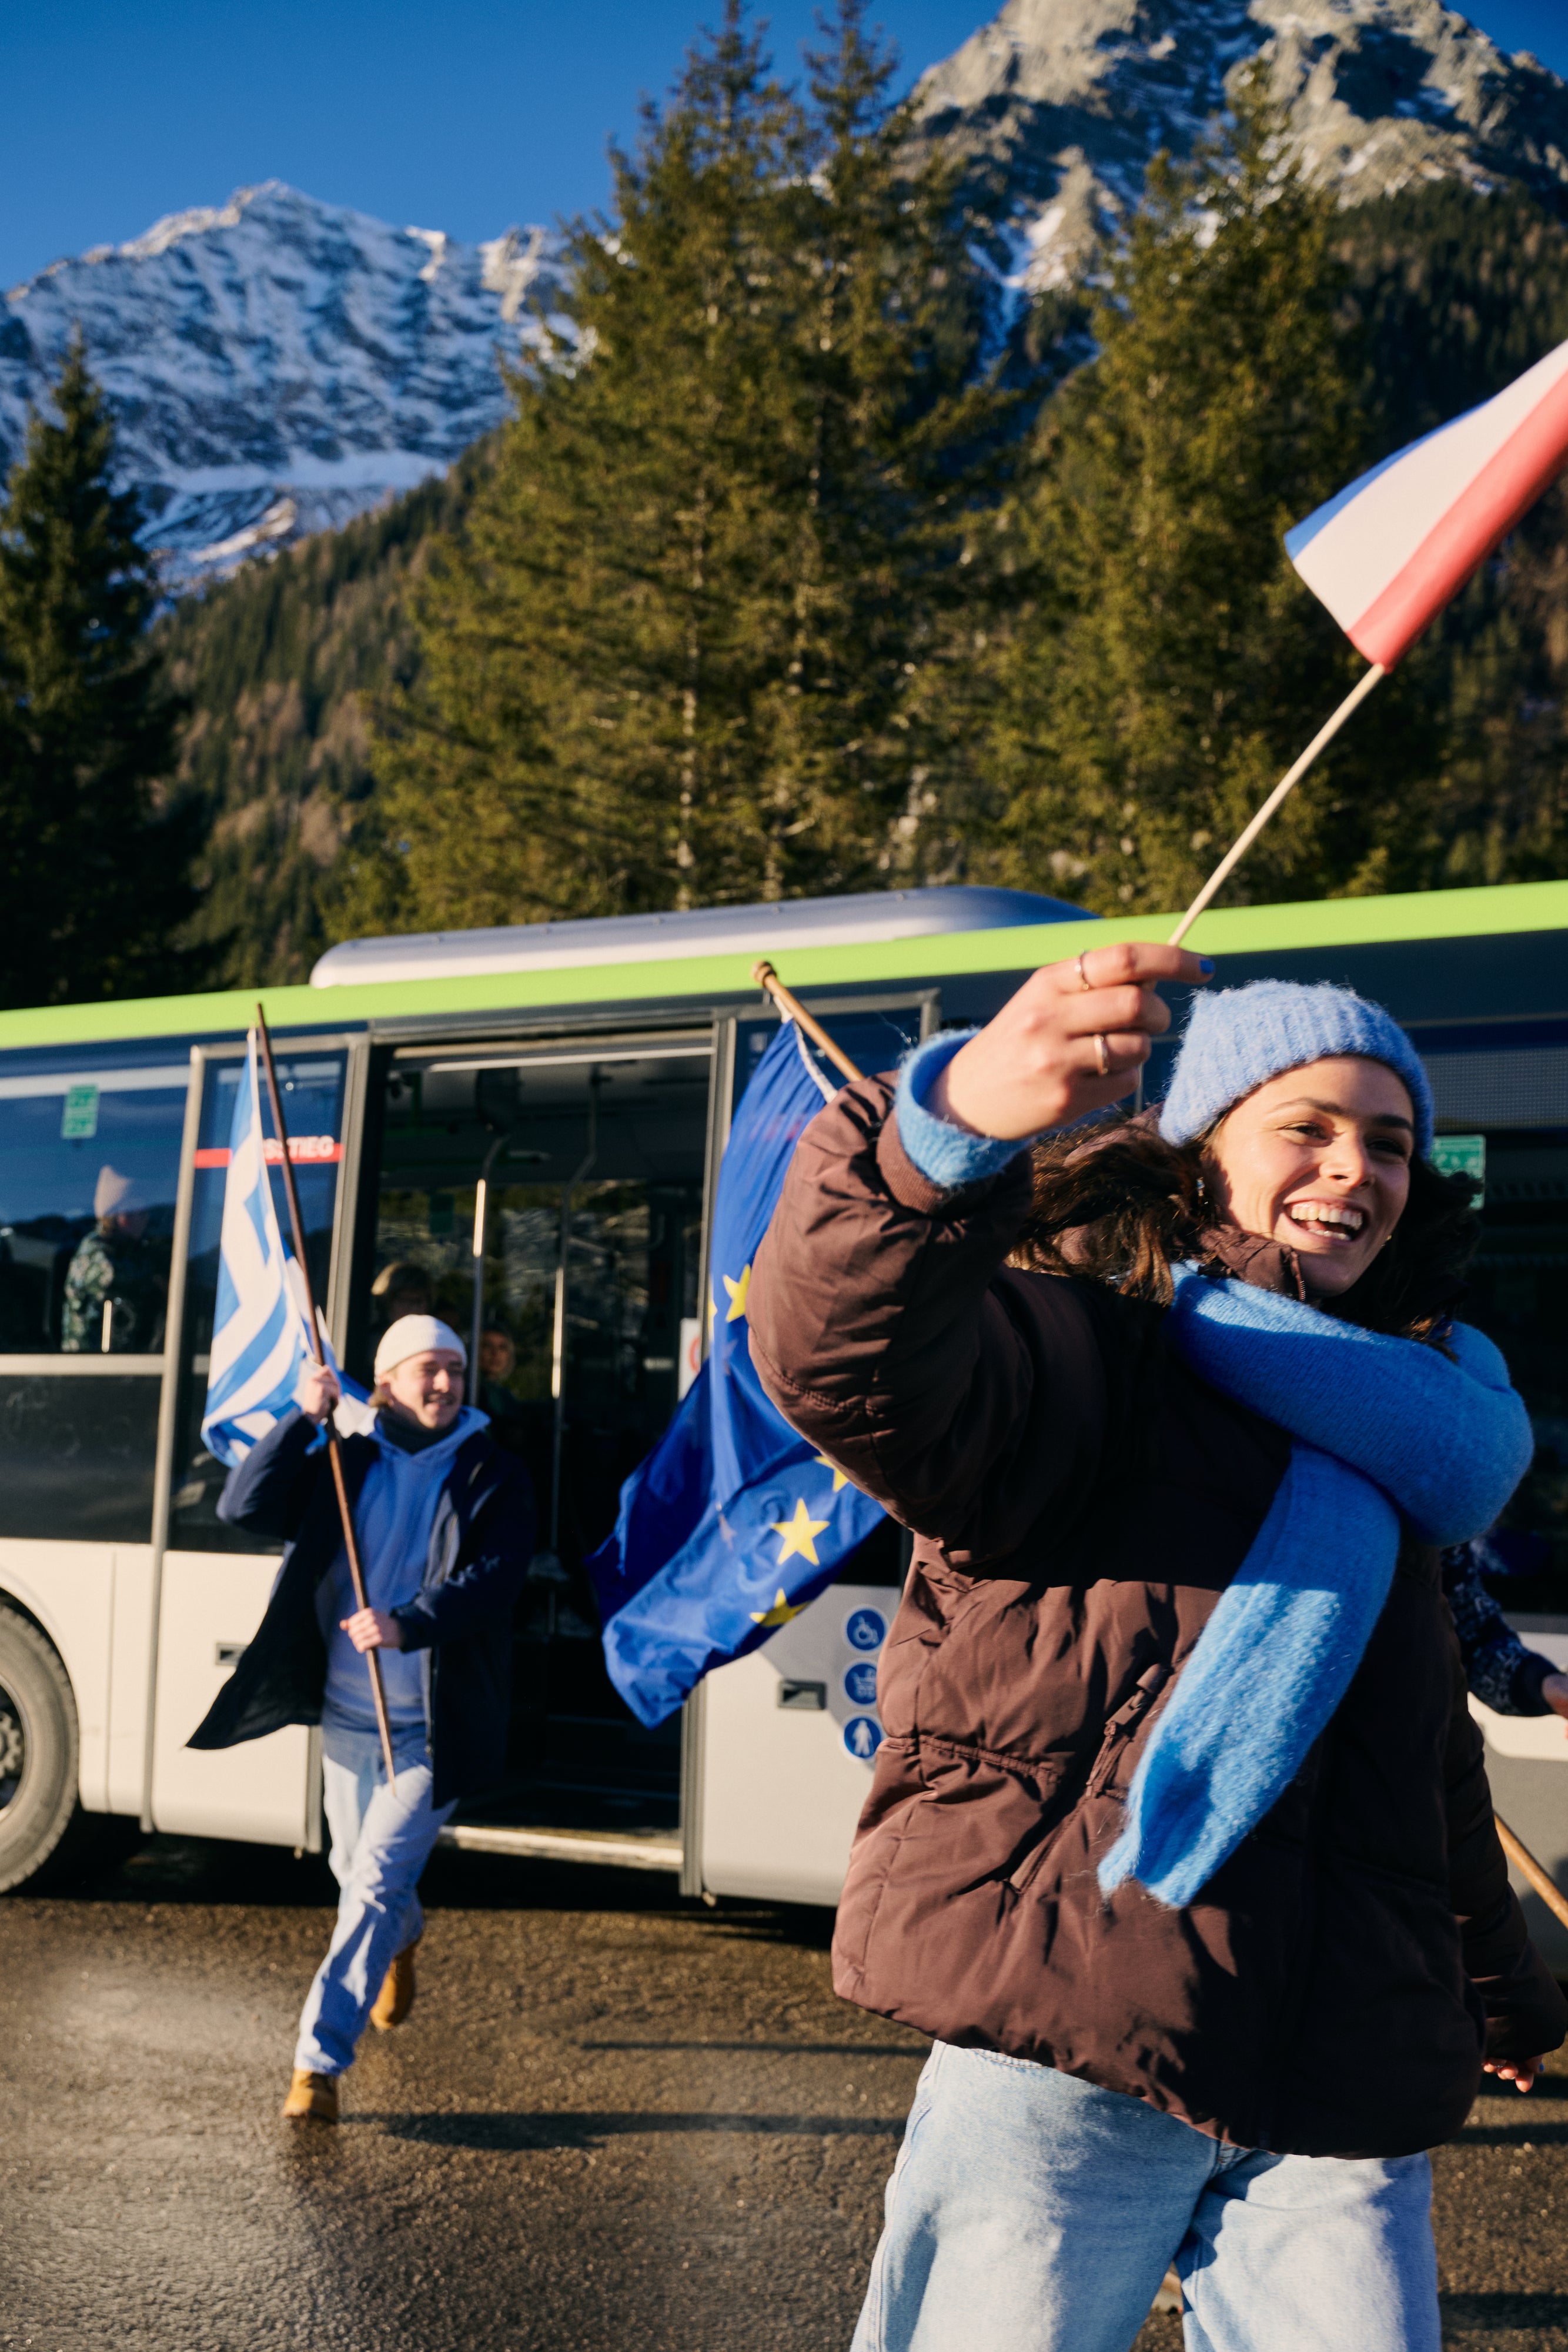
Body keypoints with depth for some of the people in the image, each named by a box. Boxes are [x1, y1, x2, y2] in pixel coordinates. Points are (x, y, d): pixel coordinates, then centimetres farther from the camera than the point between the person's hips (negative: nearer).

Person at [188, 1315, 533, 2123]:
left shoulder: (492, 1475, -5)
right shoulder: (346, 1465, 5)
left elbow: (493, 1580, -17)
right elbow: (244, 1508, -6)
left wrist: (405, 1624, -32)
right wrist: (303, 1419, -13)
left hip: (432, 1725, -4)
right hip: (346, 1714, 4)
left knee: (377, 1883, -11)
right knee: (354, 1868, 21)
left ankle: (319, 2059, -7)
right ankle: (402, 1938, 54)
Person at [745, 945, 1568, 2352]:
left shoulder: (1386, 1431, 19)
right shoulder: (1086, 1346, -5)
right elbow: (850, 1364, -29)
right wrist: (956, 1125, -48)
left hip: (1341, 2087, 6)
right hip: (1071, 2038, -6)